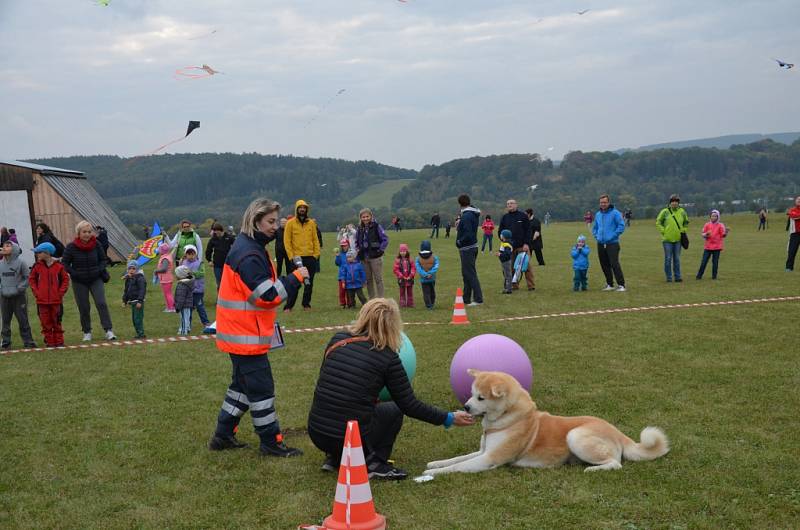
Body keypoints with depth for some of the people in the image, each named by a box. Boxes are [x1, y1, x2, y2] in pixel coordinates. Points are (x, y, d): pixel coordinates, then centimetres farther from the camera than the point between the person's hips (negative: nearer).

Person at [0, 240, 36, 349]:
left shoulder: (20, 262, -8)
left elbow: (28, 277, -4)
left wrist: (20, 288, -10)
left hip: (19, 296, -4)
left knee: (23, 320, 1)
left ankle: (28, 341, 7)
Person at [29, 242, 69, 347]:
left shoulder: (58, 266, -4)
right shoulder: (37, 266, 2)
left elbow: (65, 279, 2)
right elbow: (32, 279, 10)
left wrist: (61, 292, -4)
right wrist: (36, 292, -1)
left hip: (56, 300, -2)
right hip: (42, 300, 2)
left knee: (56, 322, 6)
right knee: (46, 322, 4)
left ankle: (59, 341, 15)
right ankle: (49, 342, 12)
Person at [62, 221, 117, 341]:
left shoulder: (96, 245, -3)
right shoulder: (71, 247, -9)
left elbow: (104, 259, 9)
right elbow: (64, 263, -2)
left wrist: (99, 270, -8)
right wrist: (74, 274, -13)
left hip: (96, 279, 1)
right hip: (79, 282, 0)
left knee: (101, 303, -11)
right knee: (83, 308, 5)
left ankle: (109, 330, -9)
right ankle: (87, 332, 19)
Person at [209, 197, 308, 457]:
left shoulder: (251, 247, 13)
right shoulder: (248, 254, -20)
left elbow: (263, 288, 20)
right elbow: (267, 295, -24)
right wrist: (295, 278, -17)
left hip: (242, 334, 11)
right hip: (245, 335, -11)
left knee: (242, 384, 19)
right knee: (262, 388, -2)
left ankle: (223, 436, 26)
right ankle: (271, 443, 7)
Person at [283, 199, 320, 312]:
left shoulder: (311, 223, 9)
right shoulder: (290, 223, -1)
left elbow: (315, 239, 10)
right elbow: (287, 241, -3)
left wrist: (316, 254, 0)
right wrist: (291, 256, -9)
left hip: (310, 257, 3)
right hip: (297, 258, -3)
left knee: (309, 283, 8)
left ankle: (306, 304, 18)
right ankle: (288, 306, 1)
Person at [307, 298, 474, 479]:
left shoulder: (337, 340, 4)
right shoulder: (387, 358, -7)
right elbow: (410, 405, -1)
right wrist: (449, 419, 10)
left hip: (316, 434, 5)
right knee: (394, 409, 19)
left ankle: (334, 458, 20)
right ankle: (374, 464, 4)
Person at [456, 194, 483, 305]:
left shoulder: (466, 216, -19)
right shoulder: (474, 214, 10)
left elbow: (468, 234, -26)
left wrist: (459, 242, -13)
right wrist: (459, 228, 7)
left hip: (467, 249, -10)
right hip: (472, 247, 10)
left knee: (470, 274, -5)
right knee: (466, 273, 16)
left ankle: (478, 299, -3)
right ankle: (466, 299, 22)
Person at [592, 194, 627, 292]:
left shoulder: (615, 213, -6)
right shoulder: (598, 214, 13)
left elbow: (621, 226, -9)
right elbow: (594, 228, 26)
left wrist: (613, 236, -12)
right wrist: (596, 236, 10)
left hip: (612, 244, -6)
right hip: (601, 244, 6)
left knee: (614, 264, -14)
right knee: (604, 265, 9)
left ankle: (621, 285, -11)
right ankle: (609, 284, 21)